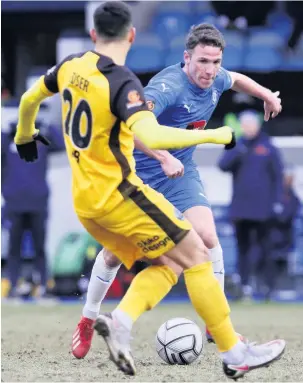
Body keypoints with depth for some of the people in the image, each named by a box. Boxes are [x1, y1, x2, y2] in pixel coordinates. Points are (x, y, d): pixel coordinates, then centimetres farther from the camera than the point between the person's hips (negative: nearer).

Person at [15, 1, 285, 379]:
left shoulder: (70, 67, 5)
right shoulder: (121, 82, -19)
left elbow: (29, 99, 22)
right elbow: (150, 136, -35)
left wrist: (25, 136, 42)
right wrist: (214, 135, -27)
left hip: (84, 201, 8)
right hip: (118, 193, -8)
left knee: (165, 263, 11)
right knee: (195, 255, -1)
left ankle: (120, 322, -13)